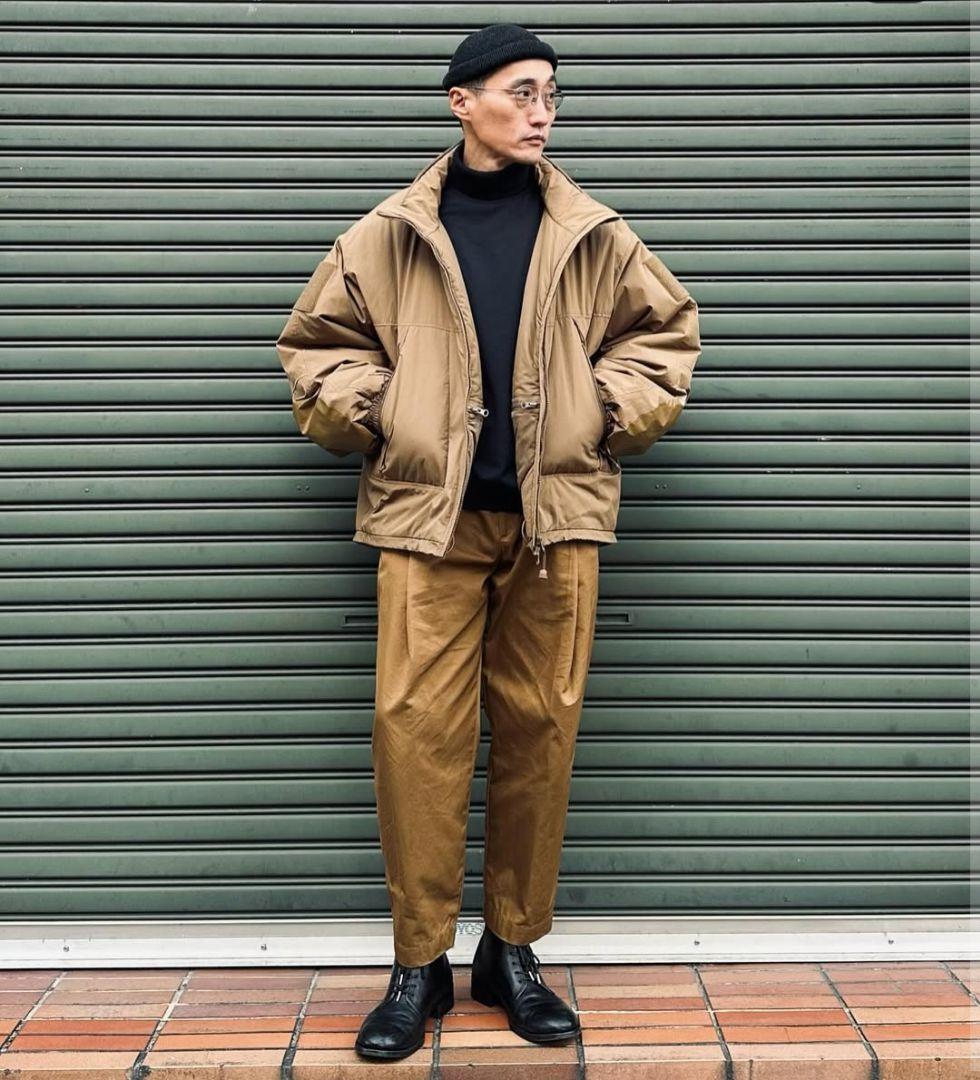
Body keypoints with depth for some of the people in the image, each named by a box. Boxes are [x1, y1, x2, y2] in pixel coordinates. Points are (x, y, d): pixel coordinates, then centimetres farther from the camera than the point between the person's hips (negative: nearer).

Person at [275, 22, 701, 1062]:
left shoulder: (593, 235, 10)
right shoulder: (389, 235, 6)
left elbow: (665, 327, 19)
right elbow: (318, 338, 14)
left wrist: (614, 413, 6)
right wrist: (371, 416, 1)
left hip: (557, 511, 2)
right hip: (428, 511, -1)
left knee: (539, 727, 4)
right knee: (415, 725, -6)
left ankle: (513, 949, 20)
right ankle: (419, 962, 8)